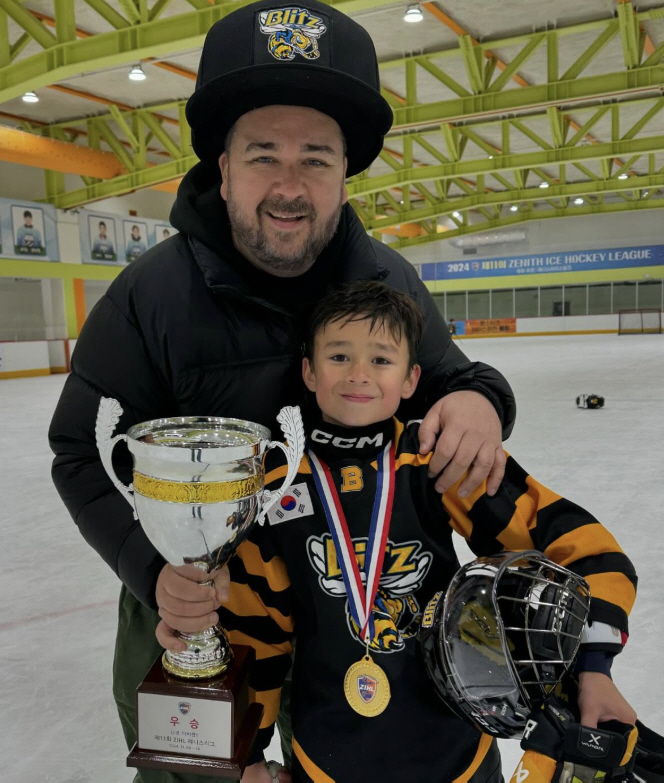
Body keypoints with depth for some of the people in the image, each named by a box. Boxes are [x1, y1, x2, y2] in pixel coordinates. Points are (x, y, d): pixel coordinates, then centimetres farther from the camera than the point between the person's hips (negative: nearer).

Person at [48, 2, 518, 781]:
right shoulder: (149, 295, -21)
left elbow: (441, 378, -3)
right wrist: (150, 568, -30)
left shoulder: (389, 283, -12)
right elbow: (82, 454, -15)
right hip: (186, 596, -2)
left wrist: (478, 398, -28)